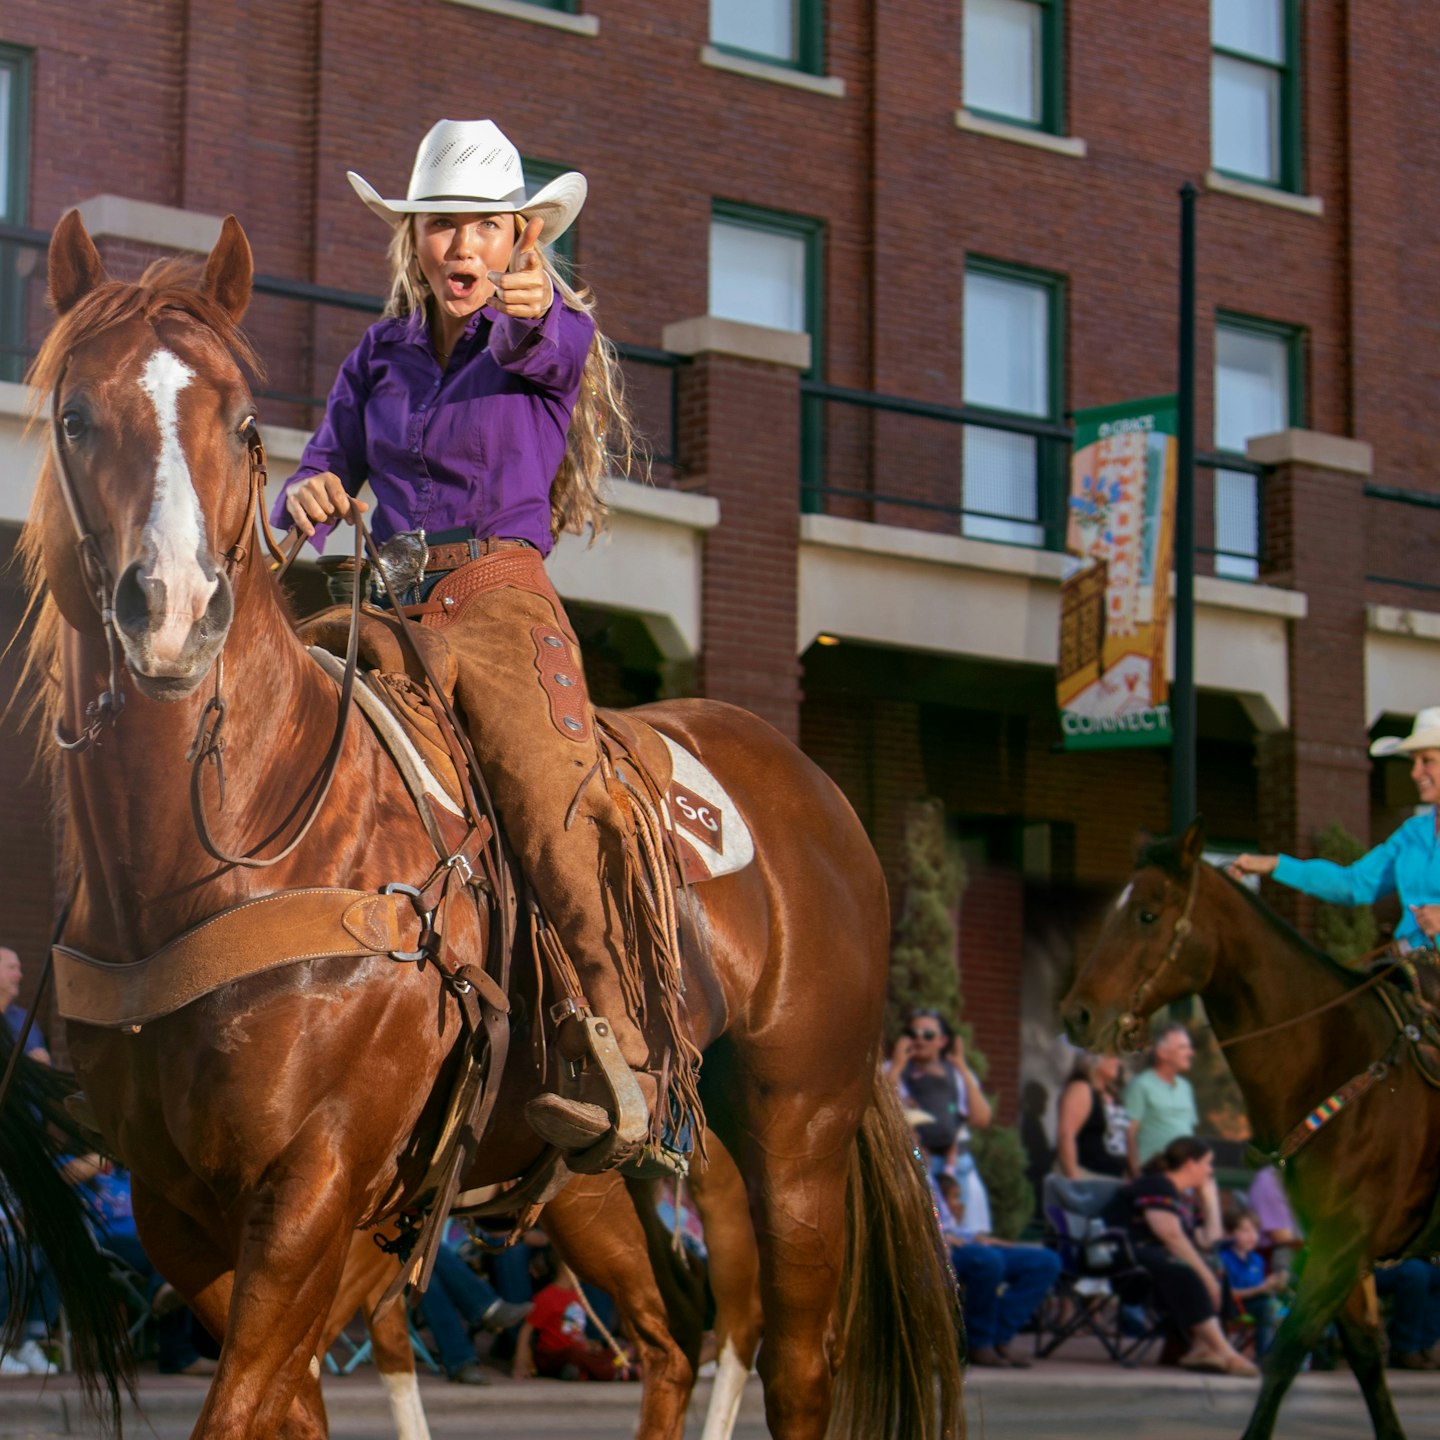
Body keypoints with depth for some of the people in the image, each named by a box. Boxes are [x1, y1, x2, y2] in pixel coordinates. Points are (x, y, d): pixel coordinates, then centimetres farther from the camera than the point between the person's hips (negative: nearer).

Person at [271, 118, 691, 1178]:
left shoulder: (558, 335, 5)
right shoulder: (379, 357, 18)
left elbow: (540, 344, -19)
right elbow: (321, 478, 16)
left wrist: (530, 309, -43)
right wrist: (307, 501, -9)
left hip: (502, 601, -5)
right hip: (394, 611, 5)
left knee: (552, 804, -27)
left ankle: (637, 1083, -34)